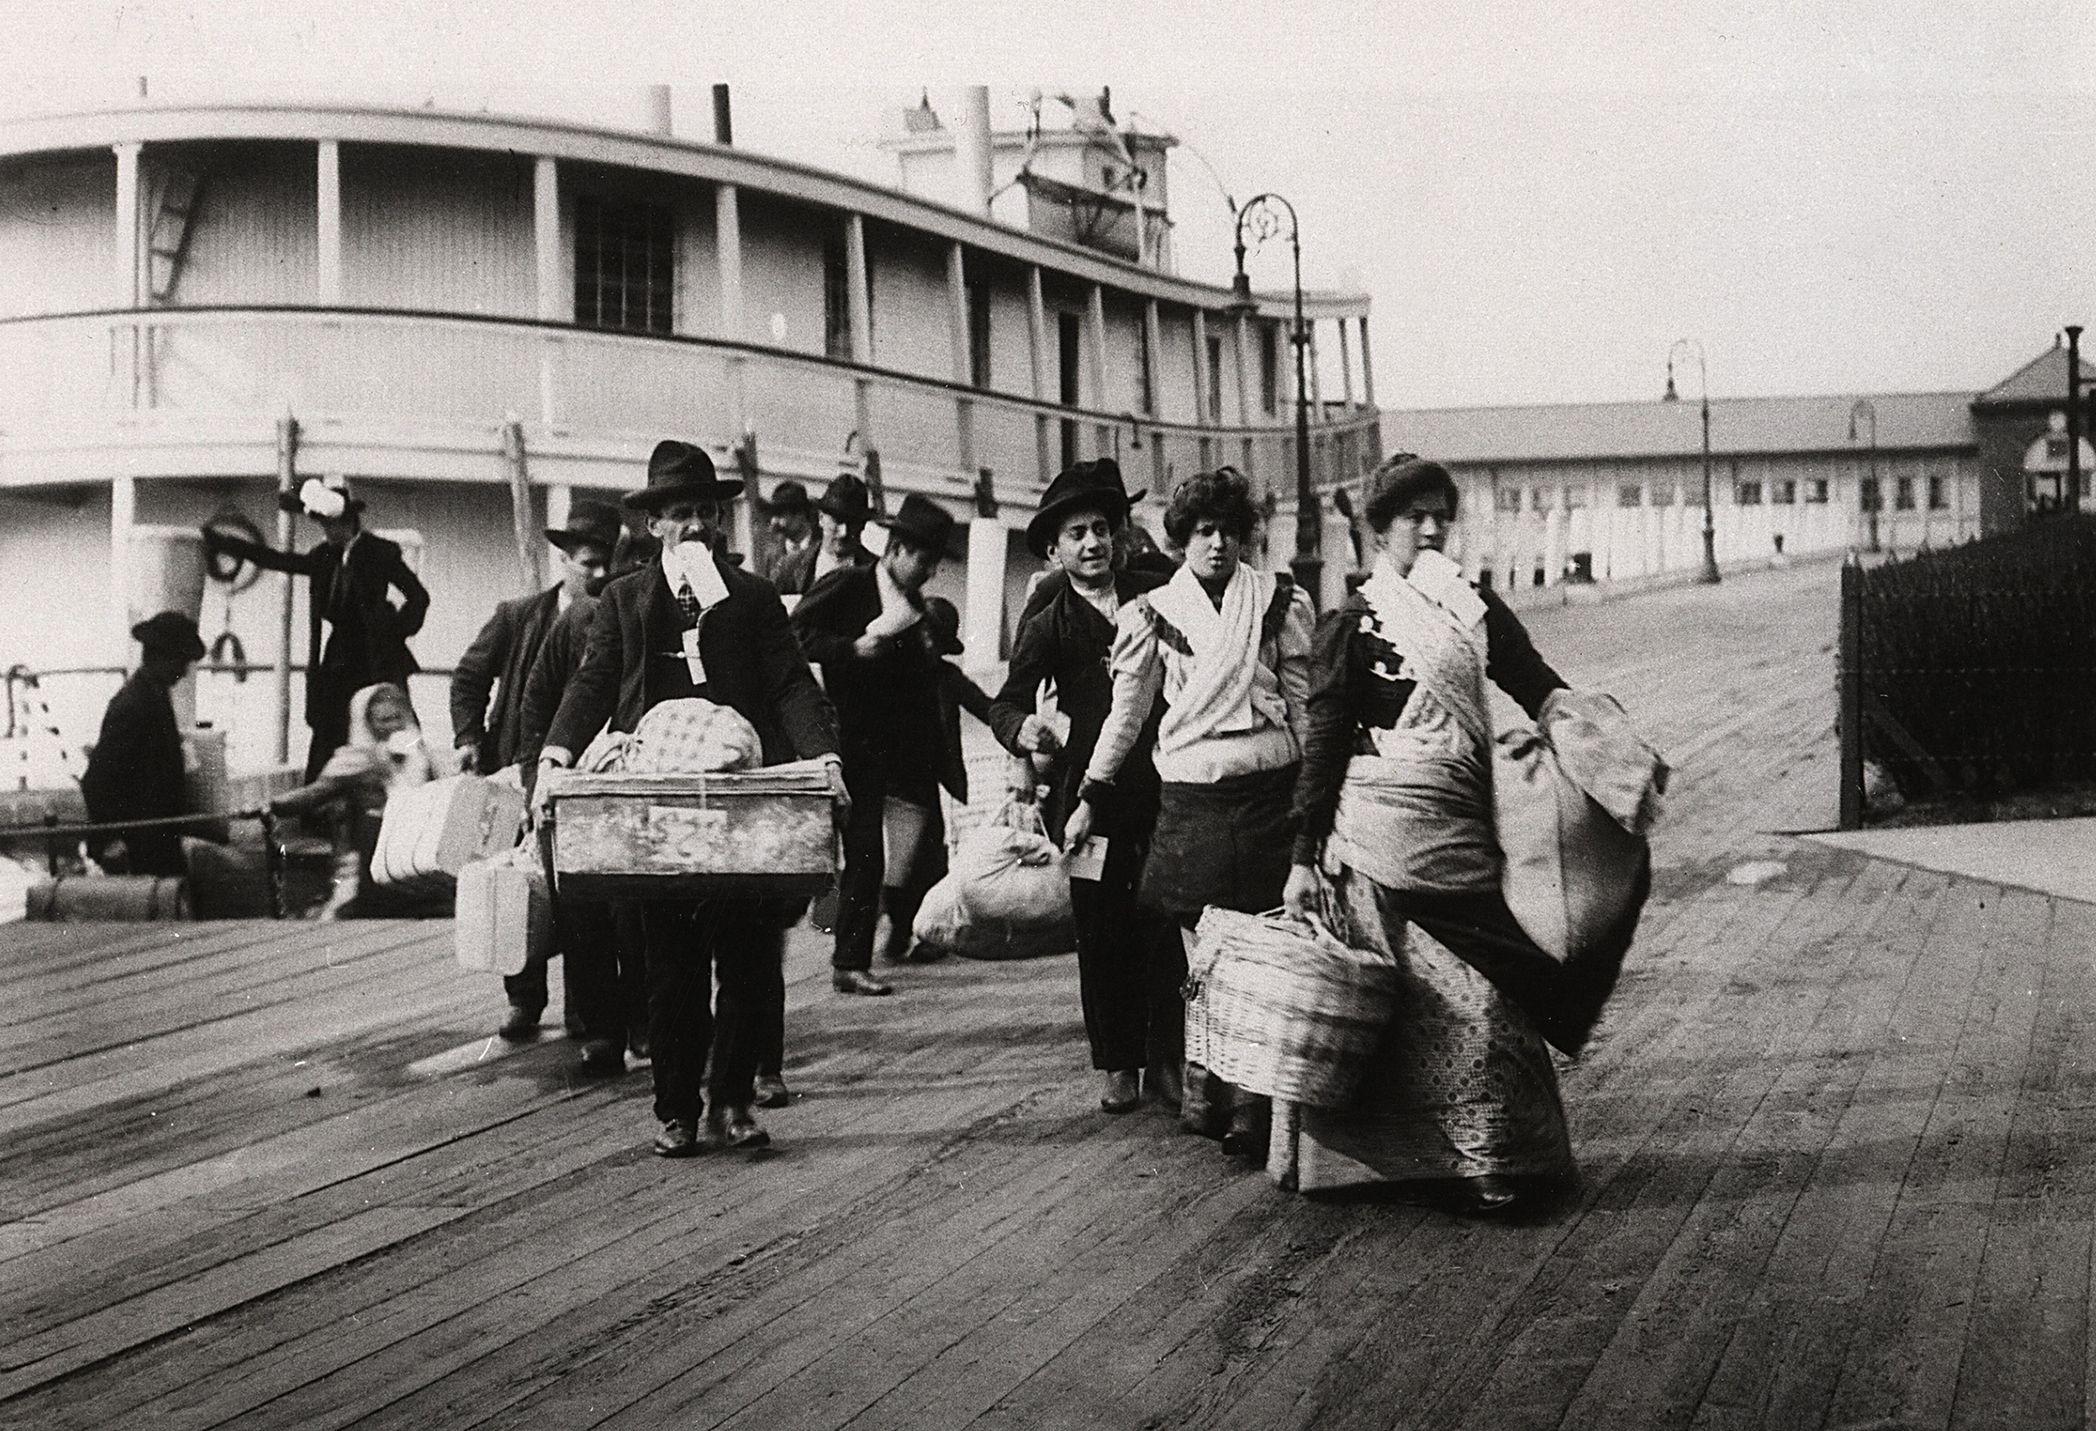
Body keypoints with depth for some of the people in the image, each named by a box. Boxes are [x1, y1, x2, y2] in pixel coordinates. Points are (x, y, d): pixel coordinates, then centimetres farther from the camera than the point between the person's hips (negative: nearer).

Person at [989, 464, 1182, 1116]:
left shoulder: (1156, 594, 9)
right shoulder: (1047, 624, 2)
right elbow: (1007, 702, -7)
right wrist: (1022, 728, -29)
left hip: (1163, 785, 1)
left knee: (1168, 927, -1)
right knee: (1102, 934, 2)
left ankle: (1167, 1058, 10)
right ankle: (1118, 1065, 13)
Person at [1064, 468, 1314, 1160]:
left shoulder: (1279, 598, 9)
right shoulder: (1153, 611, 8)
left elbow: (1303, 698, 11)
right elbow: (1127, 710, 13)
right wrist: (1089, 798, 11)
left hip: (1270, 790, 0)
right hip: (1191, 797, 1)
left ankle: (1254, 1109, 0)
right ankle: (1204, 1097, 10)